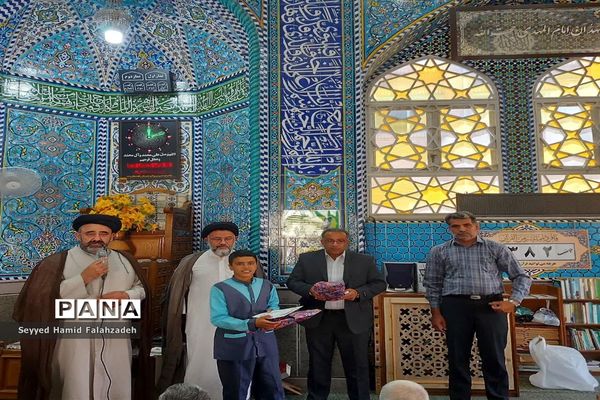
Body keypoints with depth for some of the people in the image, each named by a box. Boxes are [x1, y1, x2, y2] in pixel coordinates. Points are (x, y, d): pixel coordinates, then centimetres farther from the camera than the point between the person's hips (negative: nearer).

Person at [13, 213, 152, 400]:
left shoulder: (125, 261, 9)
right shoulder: (58, 262, -2)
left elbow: (142, 289, 13)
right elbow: (44, 298, -11)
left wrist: (126, 295, -9)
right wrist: (84, 278, -18)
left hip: (116, 341, 3)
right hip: (75, 342, -3)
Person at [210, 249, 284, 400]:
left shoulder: (267, 286, 8)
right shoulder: (220, 289, -9)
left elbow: (274, 307, 12)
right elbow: (218, 319, -17)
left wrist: (273, 318, -14)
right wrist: (252, 323, -26)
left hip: (265, 343, 4)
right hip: (234, 345, -4)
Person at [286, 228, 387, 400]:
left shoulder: (364, 260, 1)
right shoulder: (307, 259, 2)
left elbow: (379, 283, 2)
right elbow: (293, 281, 2)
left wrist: (358, 293, -15)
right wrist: (311, 290, -17)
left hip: (353, 319, -1)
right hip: (318, 319, 1)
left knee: (357, 364, 7)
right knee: (318, 364, 13)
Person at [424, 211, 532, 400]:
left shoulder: (496, 248, 5)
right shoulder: (439, 252, 6)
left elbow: (522, 276, 7)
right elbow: (432, 285, 9)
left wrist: (513, 302, -6)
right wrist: (436, 313, 2)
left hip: (491, 306, 0)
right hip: (455, 306, 1)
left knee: (494, 359, 5)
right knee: (457, 359, 7)